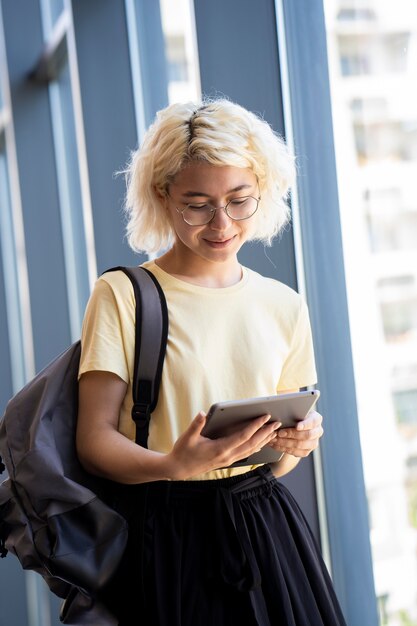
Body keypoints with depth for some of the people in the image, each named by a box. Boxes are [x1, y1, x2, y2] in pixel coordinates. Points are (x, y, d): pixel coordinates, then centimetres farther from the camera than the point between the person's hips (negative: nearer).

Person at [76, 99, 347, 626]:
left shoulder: (284, 306, 9)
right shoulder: (121, 296, -5)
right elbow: (95, 439, -10)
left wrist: (297, 441, -8)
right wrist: (174, 466, -28)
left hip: (269, 529, 4)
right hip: (172, 538, -4)